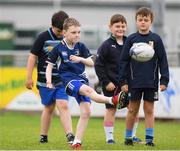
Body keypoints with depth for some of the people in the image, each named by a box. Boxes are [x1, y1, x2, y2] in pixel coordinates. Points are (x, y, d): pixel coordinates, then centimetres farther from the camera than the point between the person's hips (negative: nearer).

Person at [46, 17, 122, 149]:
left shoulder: (81, 46, 6)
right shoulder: (58, 48, -2)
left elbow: (91, 63, 5)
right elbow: (50, 65, 3)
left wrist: (80, 59, -14)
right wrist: (49, 81, -12)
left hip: (81, 79, 4)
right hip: (68, 78, -4)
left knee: (86, 112, -6)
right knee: (88, 90, -36)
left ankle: (77, 142, -1)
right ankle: (112, 100, -49)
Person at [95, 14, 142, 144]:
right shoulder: (106, 45, -7)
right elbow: (98, 65, -8)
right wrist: (106, 82, -12)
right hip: (111, 84, -4)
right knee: (111, 110, 1)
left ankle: (132, 136, 16)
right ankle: (109, 138, 8)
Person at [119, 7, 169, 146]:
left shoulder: (156, 39, 1)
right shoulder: (131, 39, 2)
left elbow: (163, 61, 2)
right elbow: (124, 61, 4)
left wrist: (164, 80, -4)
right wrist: (123, 81, -1)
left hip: (151, 82, 0)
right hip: (134, 81, 0)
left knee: (149, 110, 3)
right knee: (133, 110, 7)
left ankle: (149, 138, 7)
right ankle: (128, 137, 17)